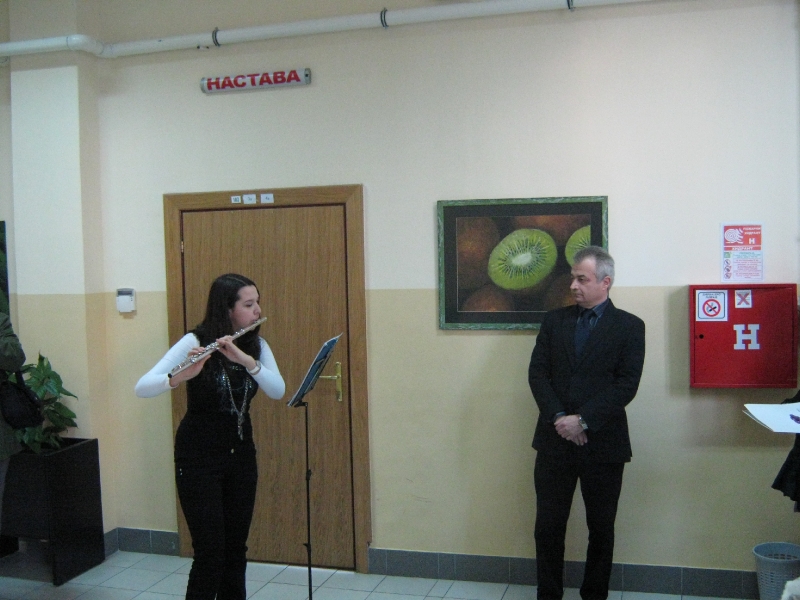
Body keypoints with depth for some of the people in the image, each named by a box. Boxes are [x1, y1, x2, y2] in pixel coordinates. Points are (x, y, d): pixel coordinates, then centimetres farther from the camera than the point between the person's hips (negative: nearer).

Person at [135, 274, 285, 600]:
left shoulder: (256, 345, 1)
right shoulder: (195, 341, -13)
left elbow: (278, 390, -15)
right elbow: (142, 387, -22)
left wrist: (245, 360, -30)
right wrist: (183, 375, -40)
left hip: (240, 454, 5)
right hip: (199, 457, -5)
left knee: (236, 549, 10)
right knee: (210, 551, -4)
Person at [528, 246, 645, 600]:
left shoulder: (629, 326, -1)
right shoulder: (554, 321, 8)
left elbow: (626, 384, -10)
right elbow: (537, 373, 1)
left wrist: (583, 420, -16)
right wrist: (559, 418, -13)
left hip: (602, 442, -2)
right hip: (554, 440, 2)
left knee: (601, 528, 10)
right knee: (548, 527, 6)